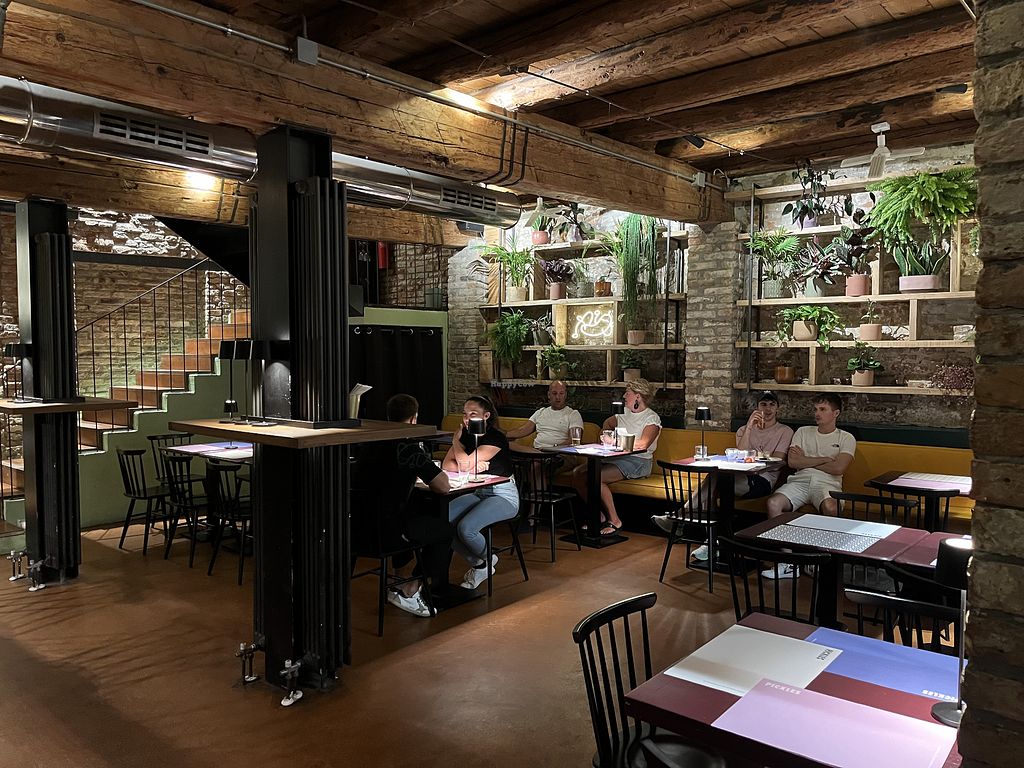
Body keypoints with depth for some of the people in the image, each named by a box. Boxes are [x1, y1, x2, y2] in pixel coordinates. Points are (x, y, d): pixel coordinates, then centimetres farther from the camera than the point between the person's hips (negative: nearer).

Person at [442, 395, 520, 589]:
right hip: (478, 493, 7)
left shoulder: (496, 437, -17)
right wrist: (475, 466, -18)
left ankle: (488, 560, 5)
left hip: (503, 496, -7)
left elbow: (464, 464, -23)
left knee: (465, 528, -29)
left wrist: (456, 440, -6)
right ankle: (476, 563, 4)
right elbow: (447, 465, -4)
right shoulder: (466, 435, 6)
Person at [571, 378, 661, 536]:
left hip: (637, 461, -8)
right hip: (614, 457, 8)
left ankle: (614, 521, -15)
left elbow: (642, 444, -22)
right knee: (577, 473, -9)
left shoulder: (652, 418, -6)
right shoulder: (624, 412, 18)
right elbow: (607, 423, 38)